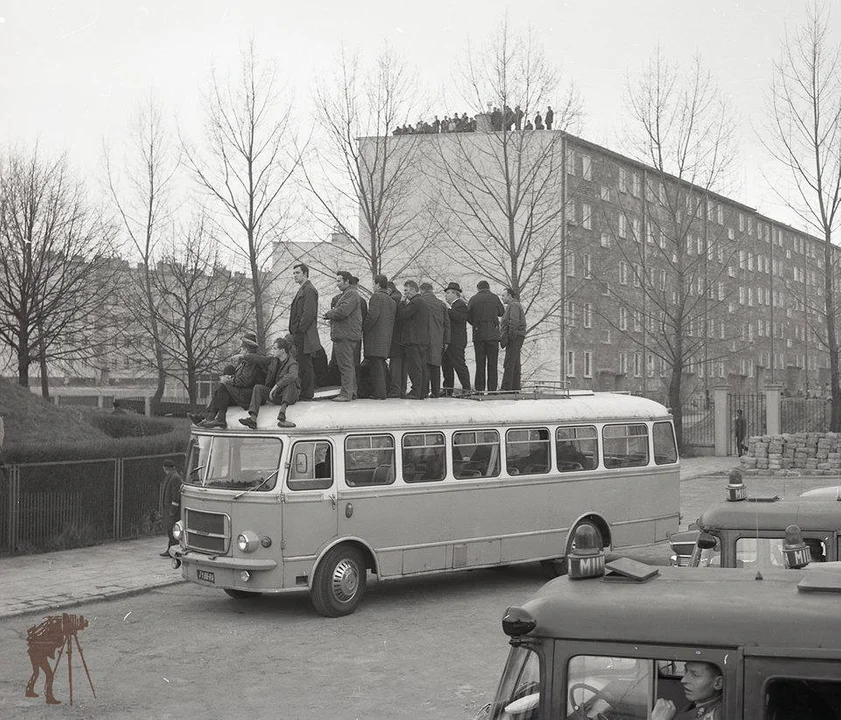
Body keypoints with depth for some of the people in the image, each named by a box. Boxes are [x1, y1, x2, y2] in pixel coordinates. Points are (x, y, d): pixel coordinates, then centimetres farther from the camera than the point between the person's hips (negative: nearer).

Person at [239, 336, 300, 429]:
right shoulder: (274, 360, 7)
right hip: (275, 395, 6)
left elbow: (293, 375, -38)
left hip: (290, 396, -6)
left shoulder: (292, 363, -15)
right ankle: (253, 418, -38)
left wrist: (276, 386, -40)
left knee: (290, 382, -35)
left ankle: (282, 412, -54)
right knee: (257, 388, -16)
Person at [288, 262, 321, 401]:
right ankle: (307, 393, 14)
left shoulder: (309, 290, -11)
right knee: (304, 365, 11)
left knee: (305, 365, -8)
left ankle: (306, 394, -6)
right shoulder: (302, 290, 21)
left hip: (304, 335, -10)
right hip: (300, 334, 10)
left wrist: (300, 331, -19)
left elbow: (309, 313, -19)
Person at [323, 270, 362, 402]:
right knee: (349, 365, 13)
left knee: (346, 365, -10)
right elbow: (337, 311, 23)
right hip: (342, 335, 11)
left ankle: (346, 394, -11)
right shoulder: (342, 295, 24)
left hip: (346, 336, -11)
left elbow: (342, 311, -21)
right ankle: (352, 391, 18)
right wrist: (331, 313, 2)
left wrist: (329, 314, -6)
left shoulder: (351, 294, -10)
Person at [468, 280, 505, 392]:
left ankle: (480, 388, 3)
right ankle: (492, 388, 1)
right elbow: (501, 312, 12)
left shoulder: (473, 299, 2)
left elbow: (468, 317, 3)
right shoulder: (494, 298, 1)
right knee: (492, 362, 4)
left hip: (478, 334, 0)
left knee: (480, 363, 5)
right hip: (493, 334, 0)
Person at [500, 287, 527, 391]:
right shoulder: (513, 306, 24)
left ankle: (506, 387, -16)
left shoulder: (514, 305, -9)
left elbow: (514, 322, -20)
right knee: (515, 364, 11)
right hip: (516, 339, 11)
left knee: (508, 364, -13)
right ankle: (515, 386, 14)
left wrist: (509, 337, -21)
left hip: (514, 338, -11)